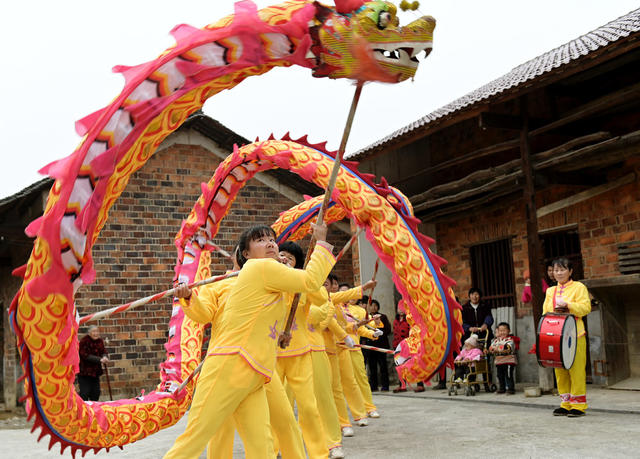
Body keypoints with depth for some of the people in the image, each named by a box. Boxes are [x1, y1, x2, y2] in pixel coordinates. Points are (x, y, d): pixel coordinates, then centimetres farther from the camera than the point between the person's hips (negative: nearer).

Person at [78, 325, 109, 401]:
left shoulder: (100, 341, 6)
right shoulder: (84, 341, -14)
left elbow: (103, 352, 2)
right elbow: (86, 356, -21)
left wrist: (104, 357, -23)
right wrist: (100, 359, -29)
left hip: (95, 372, 6)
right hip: (84, 372, -6)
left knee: (96, 392, 9)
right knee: (84, 394, -9)